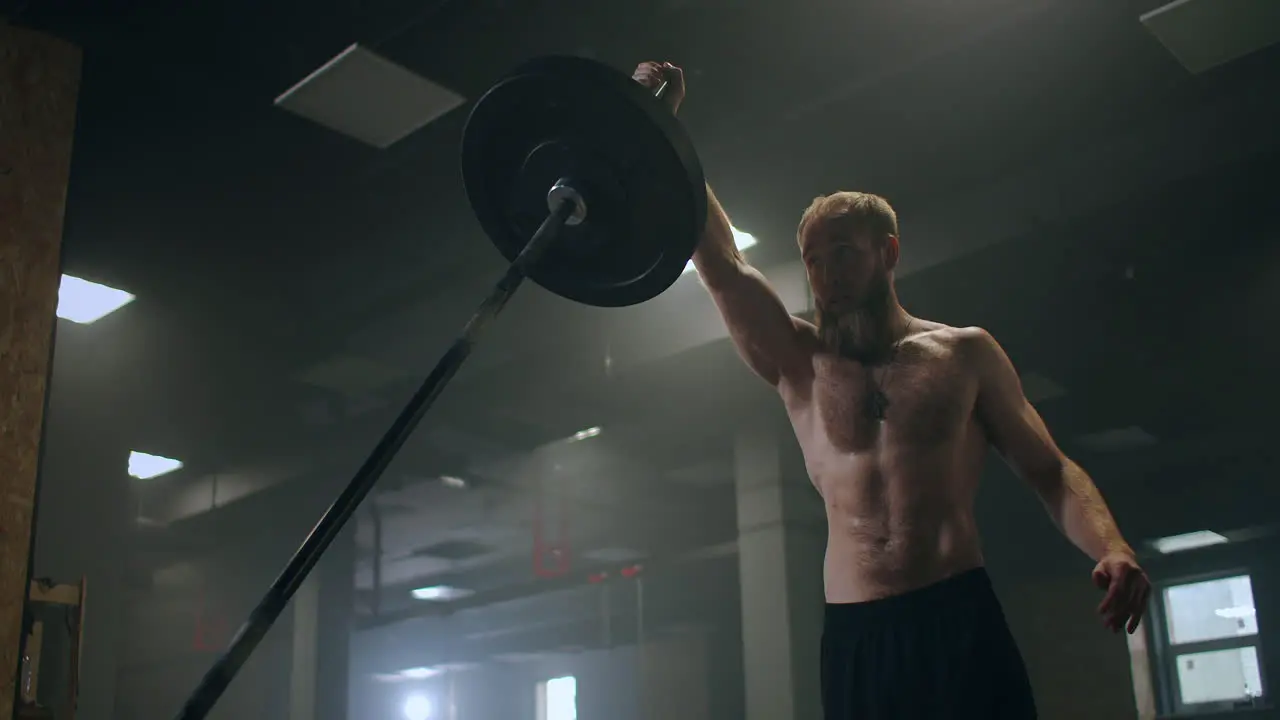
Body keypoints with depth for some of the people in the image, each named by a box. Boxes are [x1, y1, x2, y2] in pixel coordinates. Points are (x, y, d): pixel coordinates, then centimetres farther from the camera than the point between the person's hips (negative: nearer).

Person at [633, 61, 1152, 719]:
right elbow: (718, 260, 4)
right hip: (851, 638, 2)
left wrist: (1111, 548, -11)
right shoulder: (799, 364, 11)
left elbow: (1051, 472, 9)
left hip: (961, 622, -1)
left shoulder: (963, 353, 9)